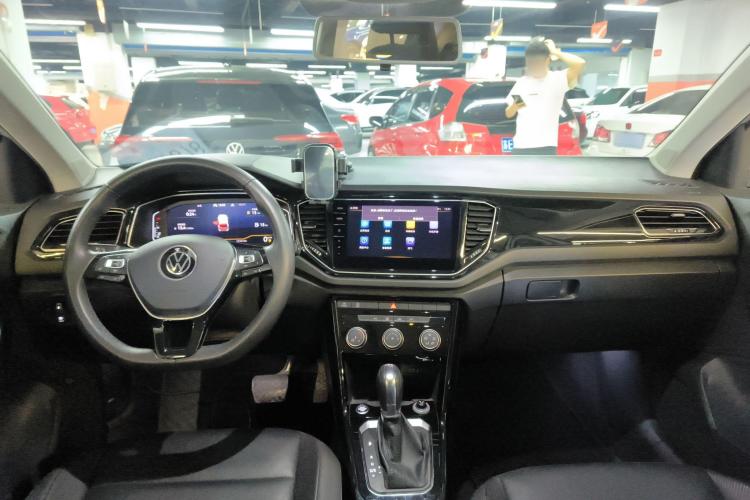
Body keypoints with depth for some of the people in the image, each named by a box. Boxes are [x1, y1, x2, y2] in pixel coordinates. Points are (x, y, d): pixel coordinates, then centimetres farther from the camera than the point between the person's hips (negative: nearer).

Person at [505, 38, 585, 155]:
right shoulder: (521, 82, 10)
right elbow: (508, 114, 14)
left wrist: (555, 52, -8)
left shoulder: (557, 79, -1)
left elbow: (580, 64, -20)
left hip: (546, 146, -4)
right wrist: (514, 106, -10)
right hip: (521, 145, 4)